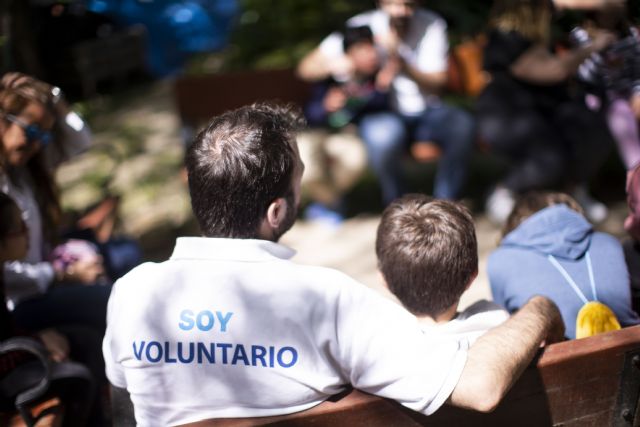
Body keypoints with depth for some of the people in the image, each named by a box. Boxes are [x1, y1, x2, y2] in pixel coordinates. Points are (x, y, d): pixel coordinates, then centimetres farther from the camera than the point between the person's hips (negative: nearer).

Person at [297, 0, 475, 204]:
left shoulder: (431, 25, -4)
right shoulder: (362, 26, -7)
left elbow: (437, 85, -10)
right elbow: (306, 67, -10)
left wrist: (402, 64, -29)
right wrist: (332, 64, -34)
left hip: (425, 111, 2)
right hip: (380, 115, -2)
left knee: (462, 124, -29)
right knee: (385, 133, -38)